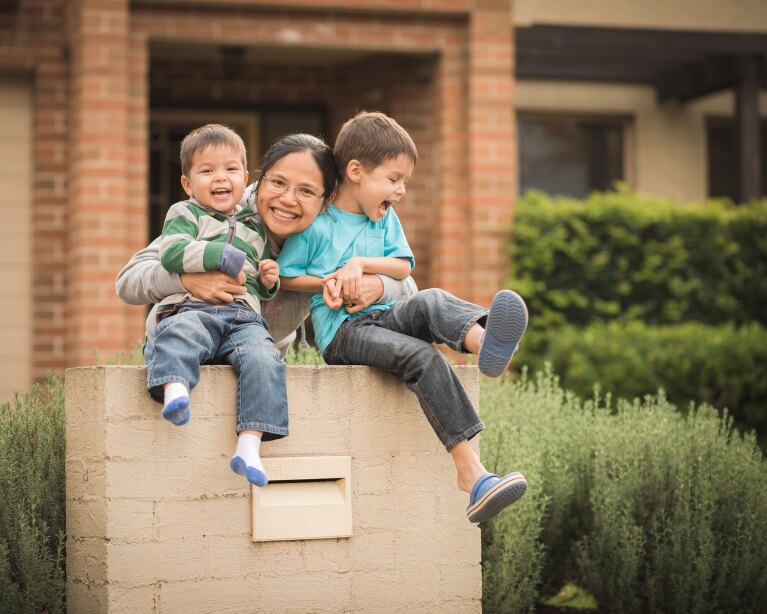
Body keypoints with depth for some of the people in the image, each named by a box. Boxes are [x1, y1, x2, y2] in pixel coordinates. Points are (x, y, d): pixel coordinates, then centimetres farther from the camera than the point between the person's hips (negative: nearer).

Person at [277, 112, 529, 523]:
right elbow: (285, 276, 4)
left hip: (385, 317, 5)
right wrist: (328, 282, -10)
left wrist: (360, 264, -6)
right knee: (423, 357, -33)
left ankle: (484, 342, -70)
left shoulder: (386, 220, 20)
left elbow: (403, 266, 11)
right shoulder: (315, 225, 2)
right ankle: (470, 472, -48)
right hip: (342, 332, -5)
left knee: (432, 301, -31)